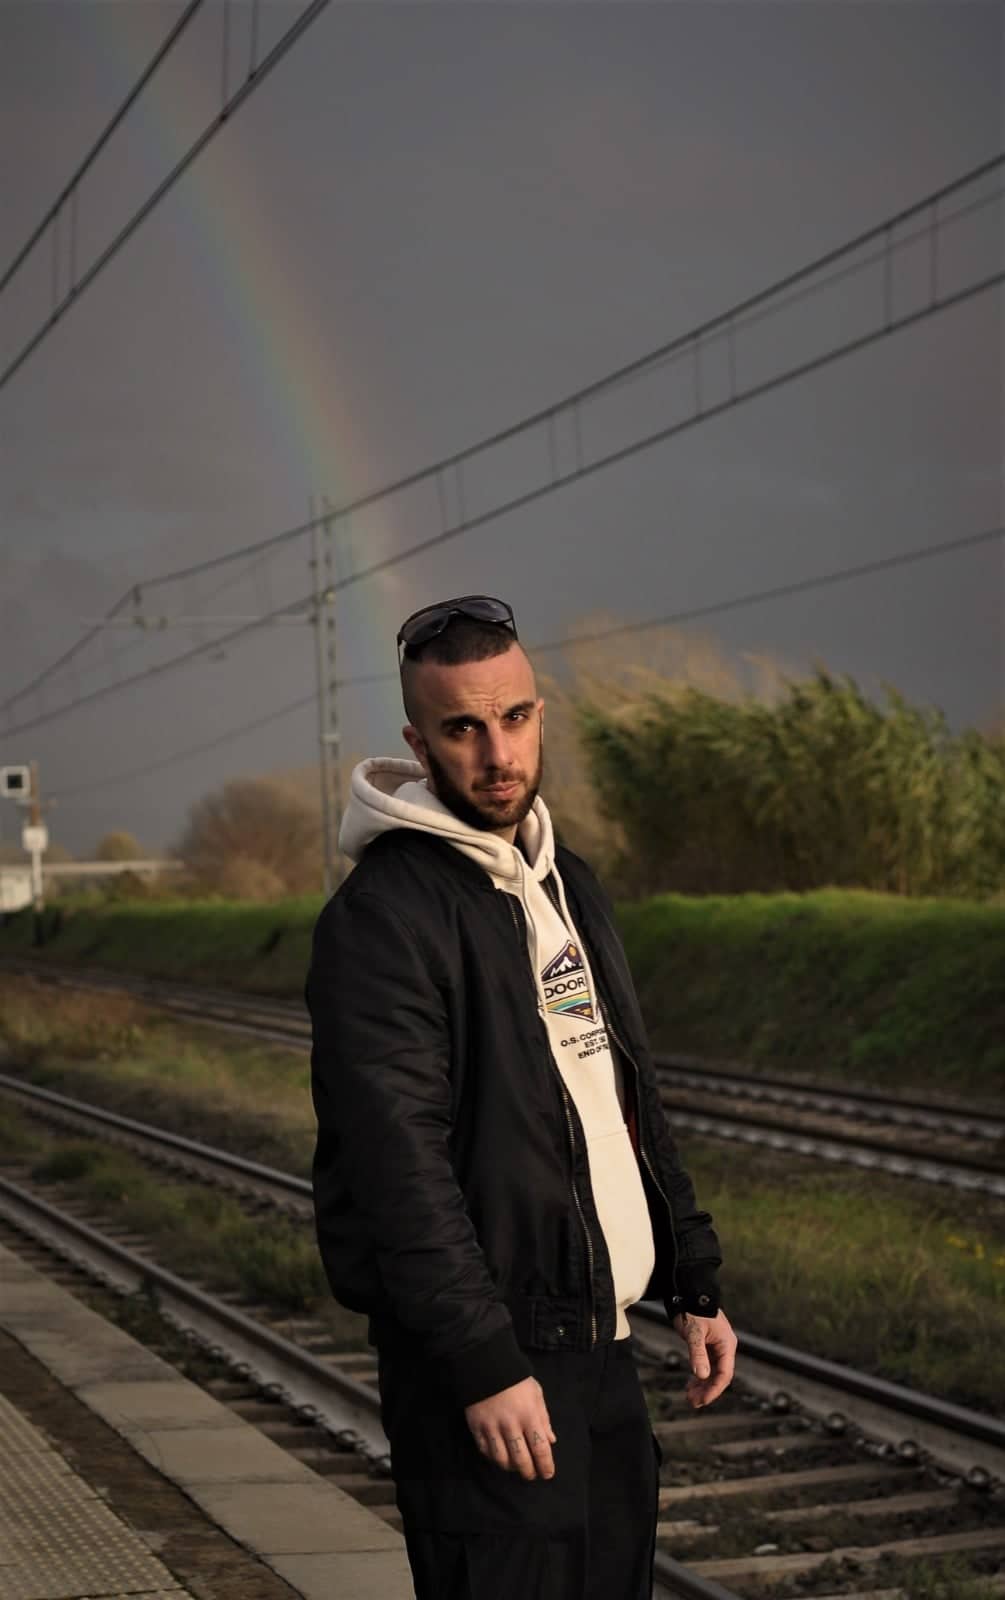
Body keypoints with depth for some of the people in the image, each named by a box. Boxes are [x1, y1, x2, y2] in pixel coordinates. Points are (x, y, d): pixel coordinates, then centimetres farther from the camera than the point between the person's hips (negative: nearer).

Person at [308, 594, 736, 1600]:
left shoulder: (568, 885, 14)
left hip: (601, 1348, 8)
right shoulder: (385, 913, -14)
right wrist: (485, 1366, -23)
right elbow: (400, 1164, -20)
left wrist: (693, 1284, 16)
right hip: (488, 1360, -8)